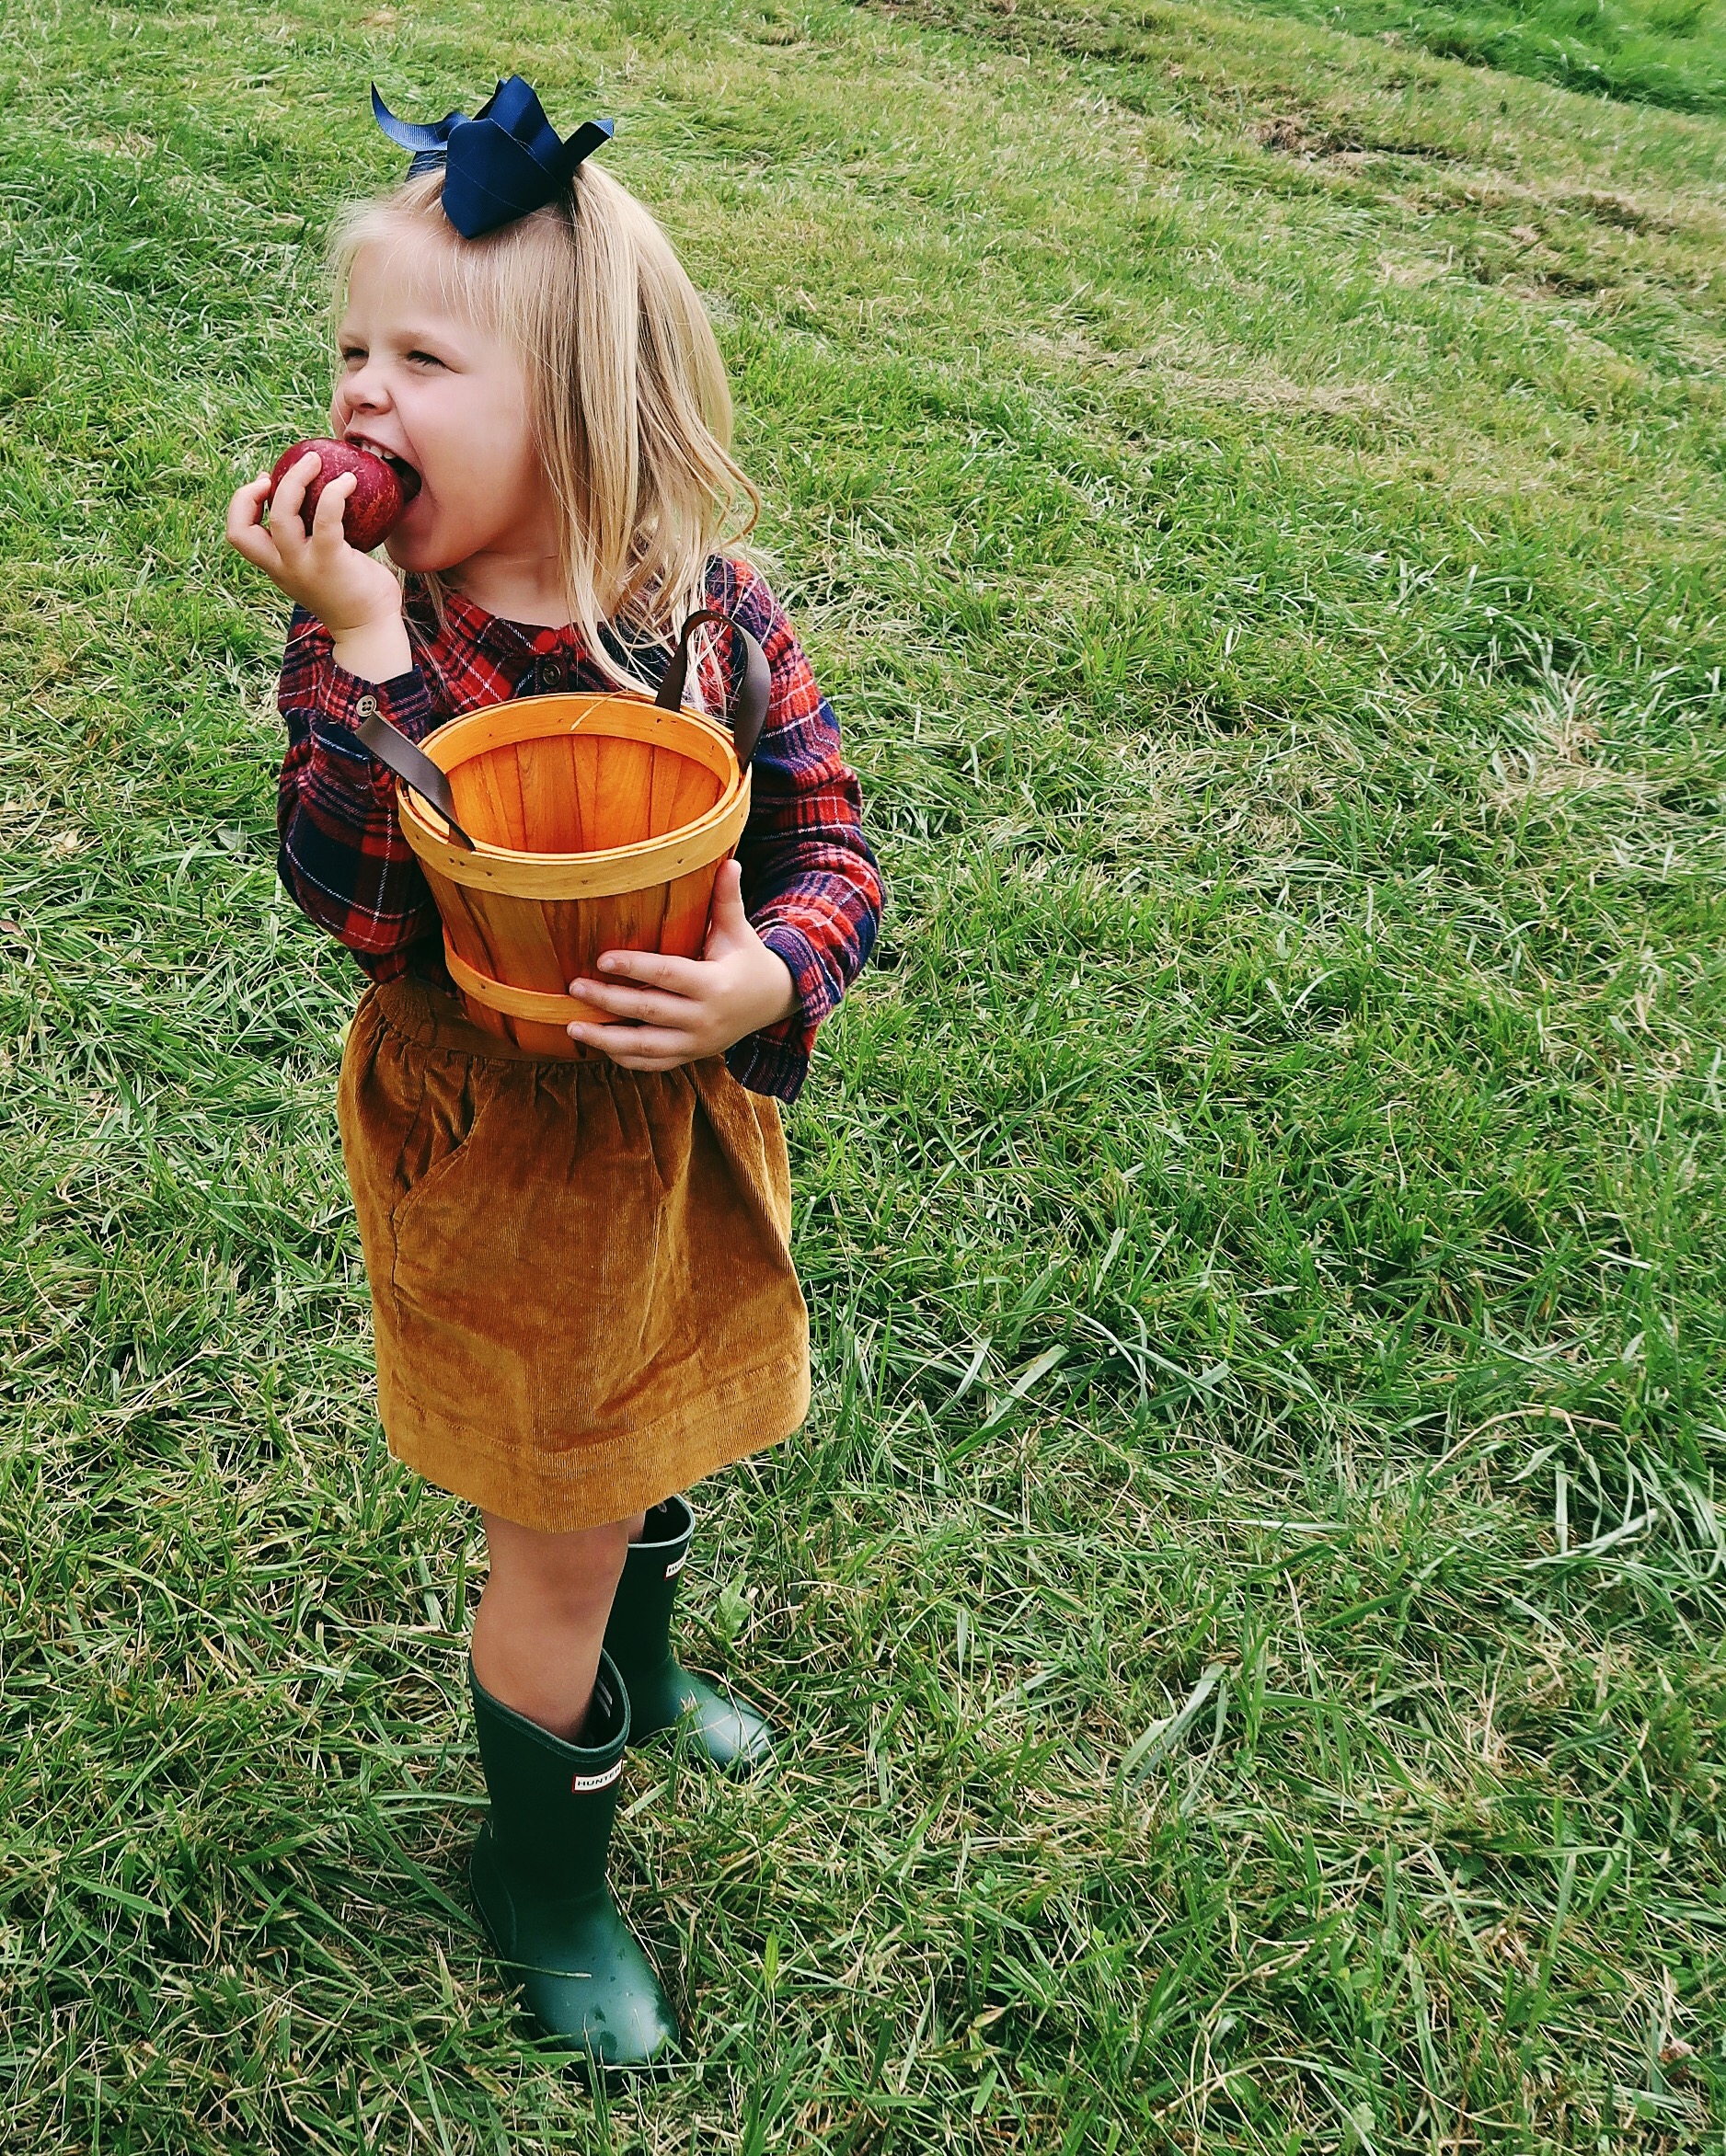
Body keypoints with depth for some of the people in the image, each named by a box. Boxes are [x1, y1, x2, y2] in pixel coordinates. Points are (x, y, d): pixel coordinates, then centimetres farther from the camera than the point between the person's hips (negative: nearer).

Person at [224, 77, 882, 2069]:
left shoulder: (710, 606, -12)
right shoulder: (383, 635, -18)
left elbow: (830, 843, -8)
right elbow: (358, 901, -29)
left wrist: (769, 976, -28)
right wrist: (360, 649, -37)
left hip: (690, 1129, 3)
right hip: (500, 1160, -3)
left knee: (653, 1437, 28)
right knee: (556, 1543, 11)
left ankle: (635, 1676, 61)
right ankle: (544, 1880, 39)